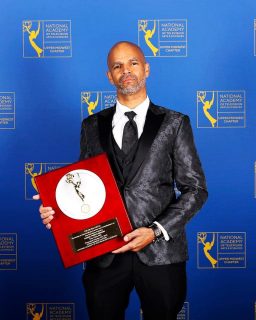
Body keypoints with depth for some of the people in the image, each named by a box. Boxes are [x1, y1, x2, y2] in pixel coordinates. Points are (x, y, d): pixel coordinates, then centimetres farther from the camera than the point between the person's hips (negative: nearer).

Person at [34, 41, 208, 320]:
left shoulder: (174, 124, 2)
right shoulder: (92, 126, 9)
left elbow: (195, 189, 0)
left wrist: (156, 231, -11)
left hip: (160, 252, -1)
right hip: (103, 252, 2)